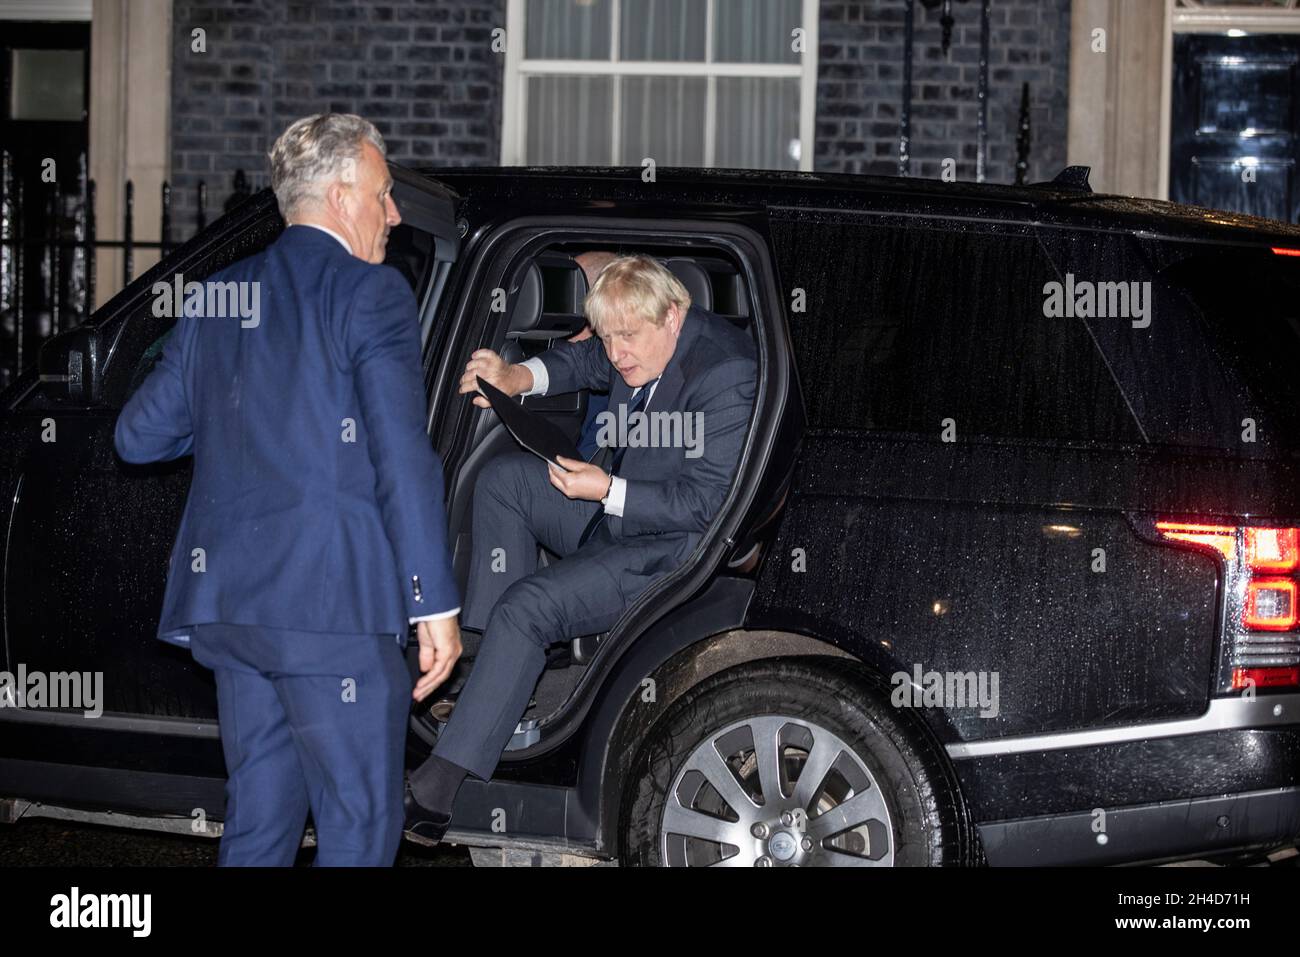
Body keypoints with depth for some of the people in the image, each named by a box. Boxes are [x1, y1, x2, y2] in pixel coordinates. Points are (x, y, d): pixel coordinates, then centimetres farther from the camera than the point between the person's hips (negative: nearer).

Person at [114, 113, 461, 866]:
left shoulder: (219, 297, 14)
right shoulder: (371, 293, -5)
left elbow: (139, 435, 18)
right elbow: (403, 457, -12)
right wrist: (435, 604, -12)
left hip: (228, 599, 7)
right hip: (333, 603, -7)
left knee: (258, 824, 14)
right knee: (360, 828, -2)